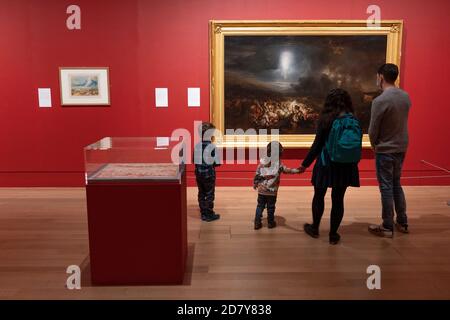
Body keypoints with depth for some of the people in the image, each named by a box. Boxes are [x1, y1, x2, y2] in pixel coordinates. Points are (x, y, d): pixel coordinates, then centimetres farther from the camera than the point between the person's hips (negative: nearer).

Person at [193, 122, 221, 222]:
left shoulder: (197, 146, -2)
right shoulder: (212, 146, -16)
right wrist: (211, 163, 5)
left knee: (201, 194, 15)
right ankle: (209, 215, 15)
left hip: (198, 173, 5)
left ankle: (203, 214, 23)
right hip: (209, 174, -5)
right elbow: (217, 162, -14)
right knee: (209, 195, 7)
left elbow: (194, 160, 4)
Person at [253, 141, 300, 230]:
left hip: (261, 190, 3)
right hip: (272, 191, -3)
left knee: (260, 206, 13)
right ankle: (270, 223, 23)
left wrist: (255, 184, 17)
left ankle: (257, 223, 14)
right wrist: (297, 170, -25)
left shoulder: (262, 162, 1)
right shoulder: (279, 164, -9)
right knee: (270, 208, 12)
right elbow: (286, 170, -20)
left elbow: (257, 175, 5)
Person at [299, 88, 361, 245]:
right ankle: (333, 234, 16)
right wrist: (353, 163, 17)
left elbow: (317, 145, -9)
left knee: (319, 196, 16)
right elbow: (357, 145, 4)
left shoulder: (326, 120, -10)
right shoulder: (354, 120, -1)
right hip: (345, 166, 3)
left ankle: (315, 228, 29)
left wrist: (305, 164, -1)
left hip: (326, 164, -2)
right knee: (338, 199, 9)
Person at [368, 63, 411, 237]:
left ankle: (387, 227, 12)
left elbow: (373, 130, -13)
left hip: (385, 150, -7)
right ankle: (402, 223, 27)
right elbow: (402, 122, 8)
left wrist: (375, 145, 5)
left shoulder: (380, 101, -20)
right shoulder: (406, 96, 2)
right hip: (401, 148, 7)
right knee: (396, 185, 19)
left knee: (386, 188, 3)